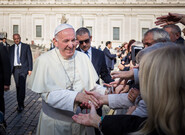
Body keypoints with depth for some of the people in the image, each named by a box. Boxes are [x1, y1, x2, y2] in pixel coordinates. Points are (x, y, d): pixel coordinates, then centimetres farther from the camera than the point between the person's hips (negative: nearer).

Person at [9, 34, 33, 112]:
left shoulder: (26, 46, 3)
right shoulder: (11, 48, 12)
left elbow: (29, 58, 2)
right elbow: (9, 59, 12)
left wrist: (30, 69, -5)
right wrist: (9, 70, 6)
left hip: (23, 68, -3)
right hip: (15, 69, 3)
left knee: (22, 86, -14)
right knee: (18, 87, 7)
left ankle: (20, 104, -13)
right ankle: (20, 104, 16)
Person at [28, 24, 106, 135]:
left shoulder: (83, 57, 1)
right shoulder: (44, 60, -14)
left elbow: (91, 85, 2)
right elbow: (48, 94, -20)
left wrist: (107, 92, -18)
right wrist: (76, 96, -34)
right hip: (56, 123, -4)